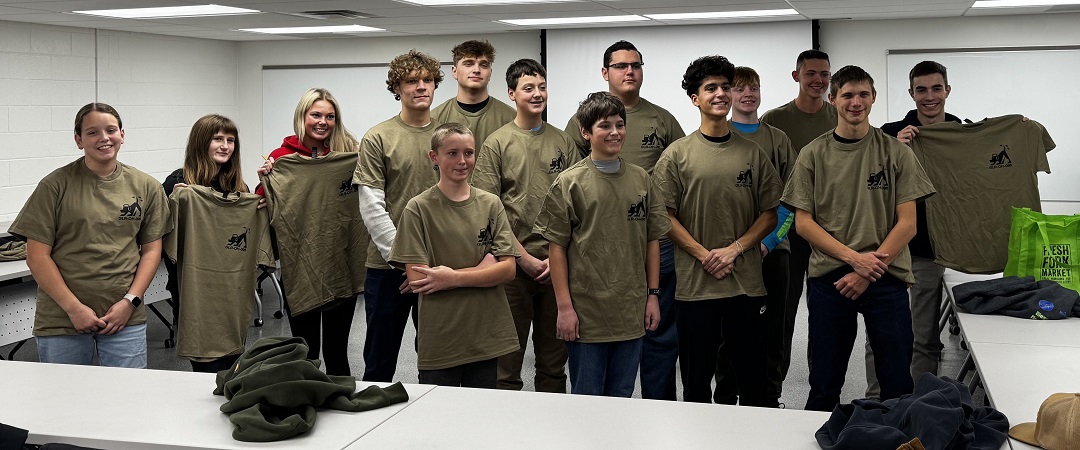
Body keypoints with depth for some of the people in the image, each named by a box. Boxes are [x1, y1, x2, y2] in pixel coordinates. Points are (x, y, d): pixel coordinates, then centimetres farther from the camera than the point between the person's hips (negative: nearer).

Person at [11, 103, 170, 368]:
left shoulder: (146, 187, 6)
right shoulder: (55, 186, -3)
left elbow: (151, 250, 8)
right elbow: (37, 257, -4)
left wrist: (130, 301, -5)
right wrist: (74, 308, -10)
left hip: (126, 318, 2)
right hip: (61, 321, -1)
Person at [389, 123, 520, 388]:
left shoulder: (490, 204, 5)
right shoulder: (419, 208, -5)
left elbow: (507, 269, -2)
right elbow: (417, 280, -12)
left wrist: (453, 278, -14)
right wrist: (481, 270, -10)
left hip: (486, 334, 3)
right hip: (438, 340, -3)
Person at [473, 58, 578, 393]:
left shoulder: (562, 142, 8)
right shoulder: (497, 144, -1)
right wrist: (524, 257, -10)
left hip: (556, 263, 3)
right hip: (514, 264, -3)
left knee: (554, 357, 12)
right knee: (508, 355, 4)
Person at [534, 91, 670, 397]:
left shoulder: (641, 180, 7)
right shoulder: (569, 182, -5)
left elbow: (652, 240, 12)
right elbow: (556, 247, -6)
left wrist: (653, 295, 8)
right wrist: (564, 306, -9)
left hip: (632, 312, 4)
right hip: (586, 312, -4)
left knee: (621, 397, 14)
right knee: (586, 399, 6)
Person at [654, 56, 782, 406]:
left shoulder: (752, 153, 7)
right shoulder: (677, 154, 1)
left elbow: (769, 214, 7)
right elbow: (665, 217, -2)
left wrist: (735, 249, -8)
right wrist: (704, 255, -12)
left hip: (746, 284, 2)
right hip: (694, 284, -2)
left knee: (752, 377, 9)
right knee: (696, 380, 8)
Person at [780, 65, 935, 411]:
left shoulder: (896, 153, 4)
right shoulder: (813, 155, 5)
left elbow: (907, 224, 0)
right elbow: (803, 223, 1)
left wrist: (868, 272, -10)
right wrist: (854, 257, -11)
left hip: (886, 278, 0)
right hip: (828, 278, 0)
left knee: (897, 384, 4)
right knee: (824, 386, 8)